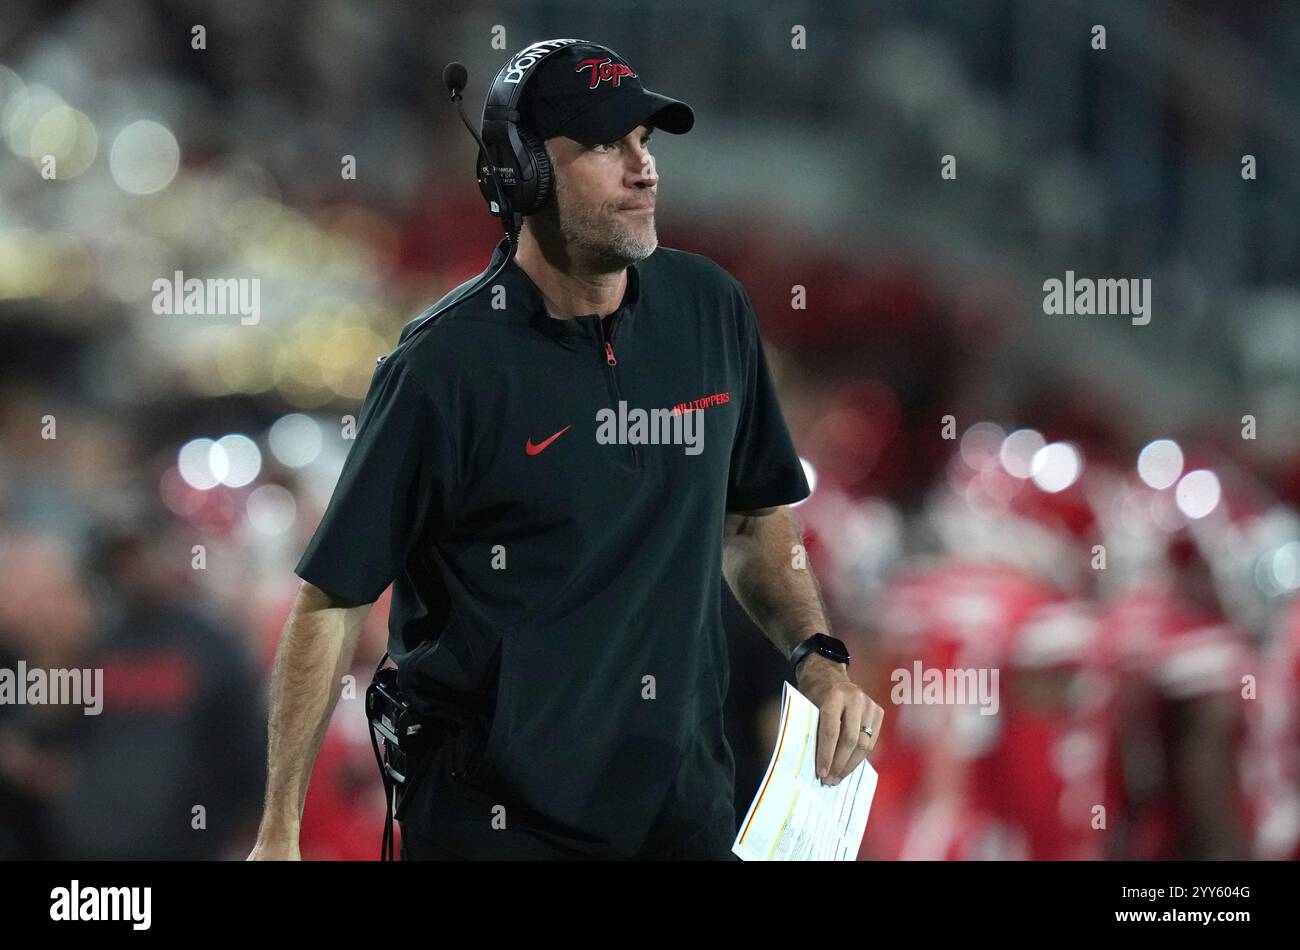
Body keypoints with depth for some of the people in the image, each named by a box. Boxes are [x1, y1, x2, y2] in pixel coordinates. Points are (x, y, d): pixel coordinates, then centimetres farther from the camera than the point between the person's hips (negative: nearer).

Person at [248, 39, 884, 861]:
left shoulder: (713, 312, 1)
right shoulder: (445, 366, -14)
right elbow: (333, 600, -11)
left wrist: (818, 659, 0)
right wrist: (281, 835, -12)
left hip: (685, 804, 4)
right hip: (496, 818, -4)